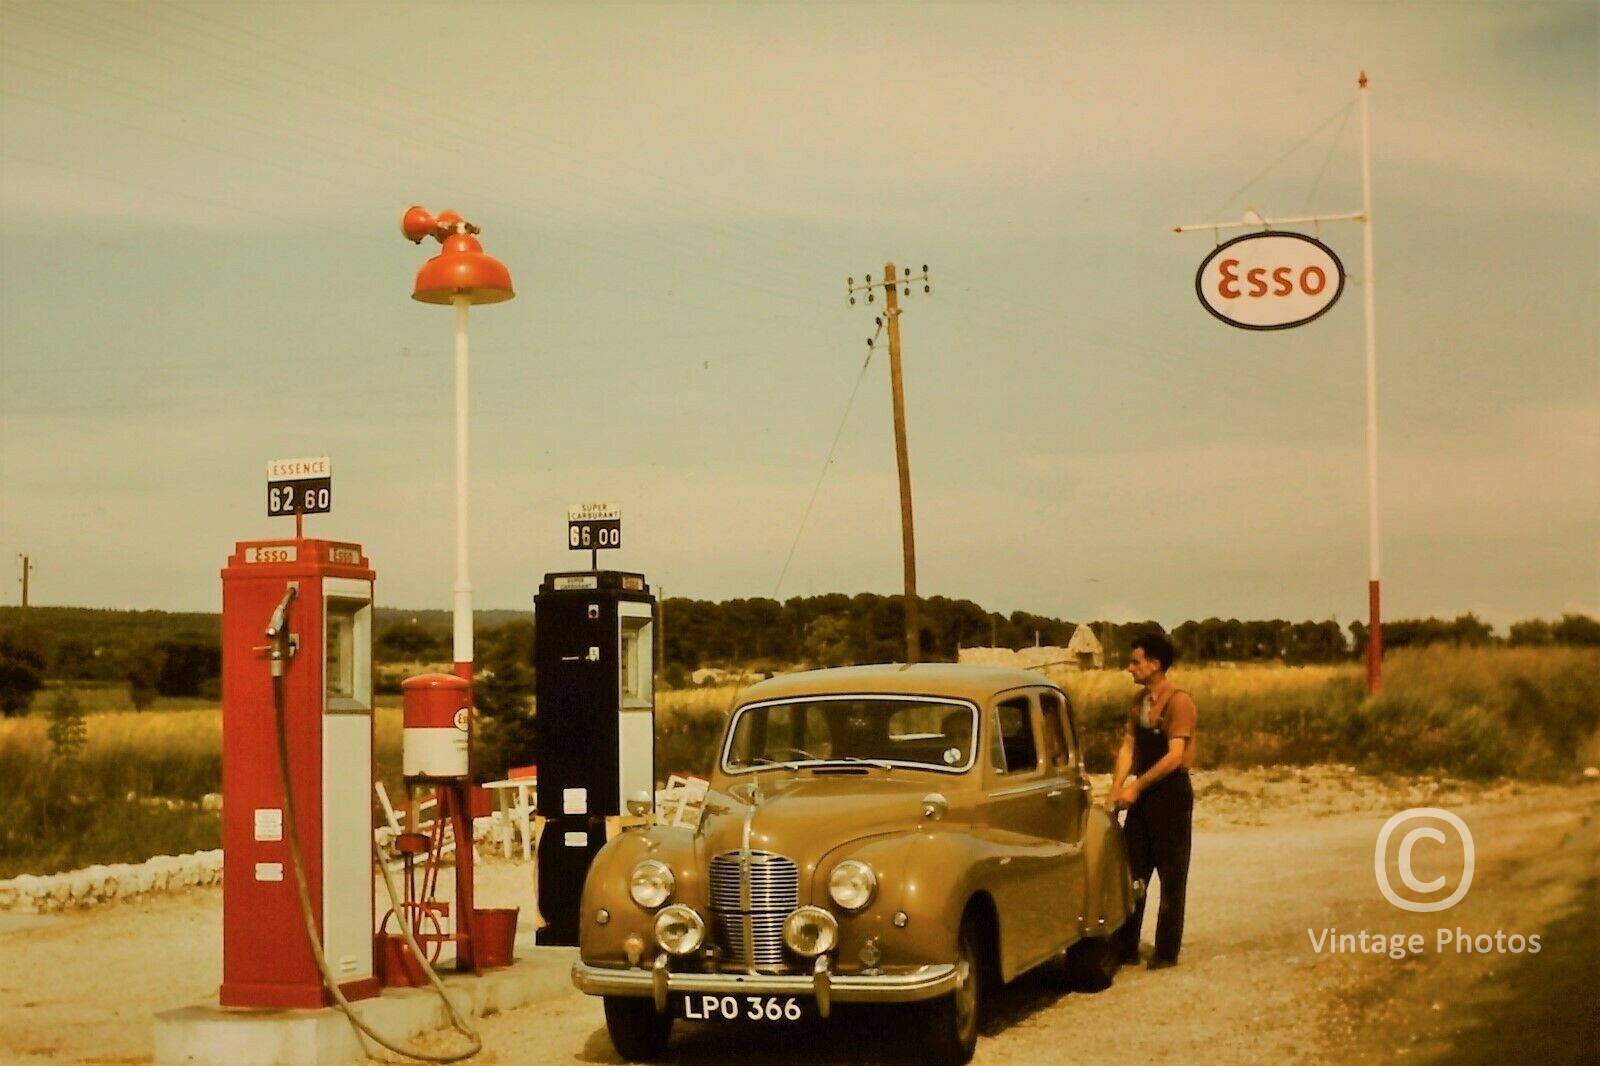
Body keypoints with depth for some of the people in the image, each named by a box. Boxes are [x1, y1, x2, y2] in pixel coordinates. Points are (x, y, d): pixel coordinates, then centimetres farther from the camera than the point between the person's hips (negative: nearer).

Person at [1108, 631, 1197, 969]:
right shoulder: (1138, 701, 10)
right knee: (1131, 871, 9)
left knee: (1171, 877, 2)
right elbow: (1128, 747, 8)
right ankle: (1125, 947, 16)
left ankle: (1167, 951, 8)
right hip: (1142, 794, 8)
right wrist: (1116, 791, -2)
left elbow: (1175, 756, -20)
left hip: (1171, 793, -8)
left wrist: (1137, 786, -18)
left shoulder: (1178, 701, -14)